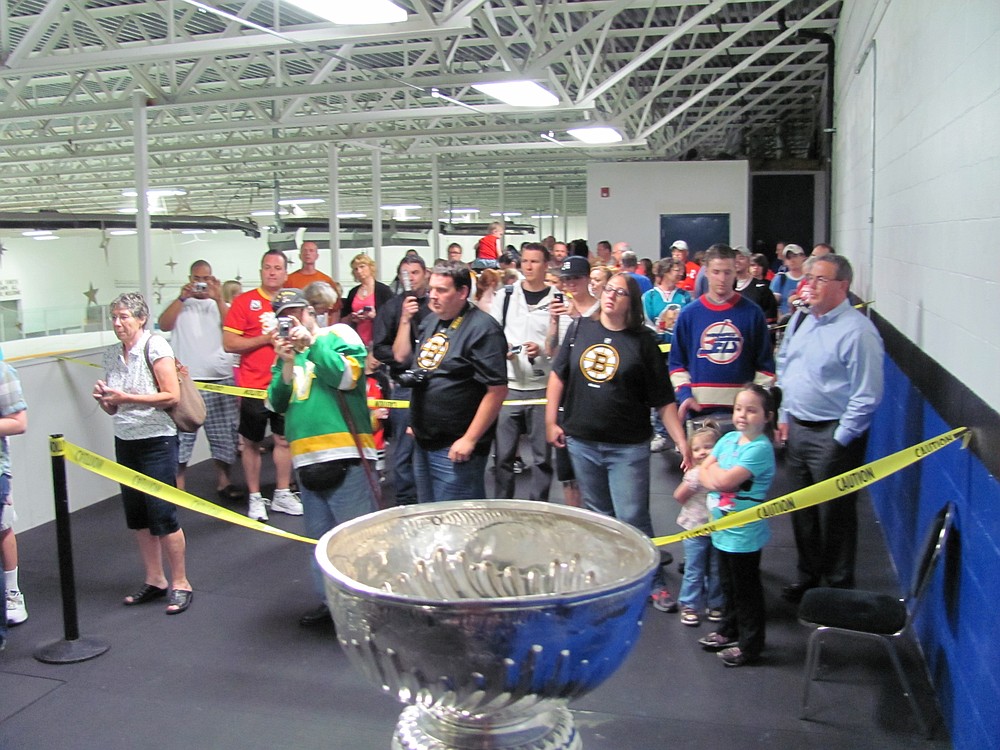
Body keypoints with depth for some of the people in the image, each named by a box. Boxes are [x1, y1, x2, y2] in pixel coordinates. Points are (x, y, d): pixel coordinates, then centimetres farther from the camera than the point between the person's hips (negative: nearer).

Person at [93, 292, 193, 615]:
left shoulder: (155, 346, -10)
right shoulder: (112, 353, 9)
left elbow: (172, 396, -15)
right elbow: (114, 408, 15)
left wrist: (127, 397, -18)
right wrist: (104, 398, -7)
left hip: (157, 441, -7)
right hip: (125, 442, 7)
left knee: (162, 515, -3)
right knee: (137, 515, 11)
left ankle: (180, 583, 10)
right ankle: (154, 580, 24)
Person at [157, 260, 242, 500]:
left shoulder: (221, 305, 14)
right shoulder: (180, 304, 11)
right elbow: (164, 325, -6)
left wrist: (218, 298, -10)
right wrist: (182, 297, -10)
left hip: (221, 381, 2)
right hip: (186, 381, -2)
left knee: (224, 435, 5)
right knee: (182, 435, -3)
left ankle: (224, 481, 16)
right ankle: (177, 485, 4)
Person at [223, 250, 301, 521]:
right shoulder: (244, 302, -5)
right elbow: (229, 343, -10)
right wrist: (266, 339, -17)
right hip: (254, 386, -3)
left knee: (284, 440, 9)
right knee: (252, 443, 6)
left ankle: (282, 494, 22)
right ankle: (254, 498, 18)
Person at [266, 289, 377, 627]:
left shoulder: (339, 334, 3)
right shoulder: (285, 352, 18)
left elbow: (345, 377, -14)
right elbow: (278, 403, 8)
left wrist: (311, 342, -10)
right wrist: (286, 362, -5)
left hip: (344, 454, -6)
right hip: (306, 459, 7)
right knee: (320, 538, 15)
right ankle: (329, 600, 27)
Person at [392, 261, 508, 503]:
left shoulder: (482, 328, -16)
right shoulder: (431, 321, 10)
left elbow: (497, 390, -20)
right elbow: (401, 356, 20)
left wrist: (469, 440, -21)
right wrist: (405, 319, 7)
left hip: (455, 448, -8)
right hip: (423, 443, 8)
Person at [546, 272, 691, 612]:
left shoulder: (643, 341, -5)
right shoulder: (580, 329, 3)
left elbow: (663, 399, -4)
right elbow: (558, 376, 10)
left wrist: (682, 442, -9)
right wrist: (551, 421, 5)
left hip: (628, 447, -3)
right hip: (582, 442, 3)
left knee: (633, 519, -1)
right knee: (599, 516, 15)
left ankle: (654, 584, 15)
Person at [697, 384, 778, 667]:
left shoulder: (760, 448, -20)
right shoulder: (729, 439, 4)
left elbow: (724, 481, -26)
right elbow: (703, 472, 3)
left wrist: (713, 470, -7)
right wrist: (720, 477, -15)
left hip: (744, 534, -8)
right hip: (722, 529, 8)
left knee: (746, 590, 7)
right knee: (728, 585, 22)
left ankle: (750, 645, 21)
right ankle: (729, 631, 39)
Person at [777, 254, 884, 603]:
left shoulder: (857, 331, -18)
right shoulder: (800, 319, 7)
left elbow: (867, 396, -18)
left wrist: (839, 440, -15)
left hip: (833, 435, -8)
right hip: (797, 428, 8)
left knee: (835, 515, 5)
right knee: (802, 509, 19)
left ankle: (839, 588, 23)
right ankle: (808, 577, 37)